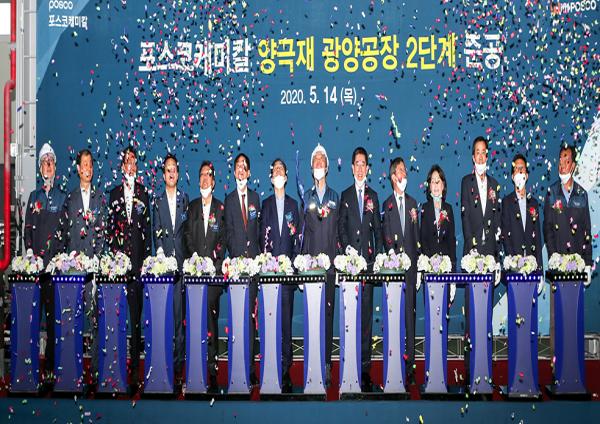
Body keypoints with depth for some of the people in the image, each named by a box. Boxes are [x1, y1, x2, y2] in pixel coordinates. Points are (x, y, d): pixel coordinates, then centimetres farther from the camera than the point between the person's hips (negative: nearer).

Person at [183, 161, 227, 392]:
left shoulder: (220, 208, 7)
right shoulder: (192, 206, 12)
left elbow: (222, 239, 3)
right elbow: (187, 236, 7)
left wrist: (216, 263, -9)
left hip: (214, 269, -1)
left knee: (211, 311, -4)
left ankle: (212, 367, 0)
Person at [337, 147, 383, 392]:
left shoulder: (373, 196, 14)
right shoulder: (346, 195, 11)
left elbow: (378, 228, 11)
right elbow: (341, 226, 6)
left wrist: (379, 254, -1)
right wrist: (347, 247, -10)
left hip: (368, 259, 1)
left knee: (367, 312, 0)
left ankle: (365, 366, 3)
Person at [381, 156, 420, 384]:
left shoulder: (412, 202, 14)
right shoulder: (387, 205, 4)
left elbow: (416, 235, 15)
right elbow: (386, 237, -1)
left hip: (411, 263, 3)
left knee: (410, 310, 2)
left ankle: (410, 357, 5)